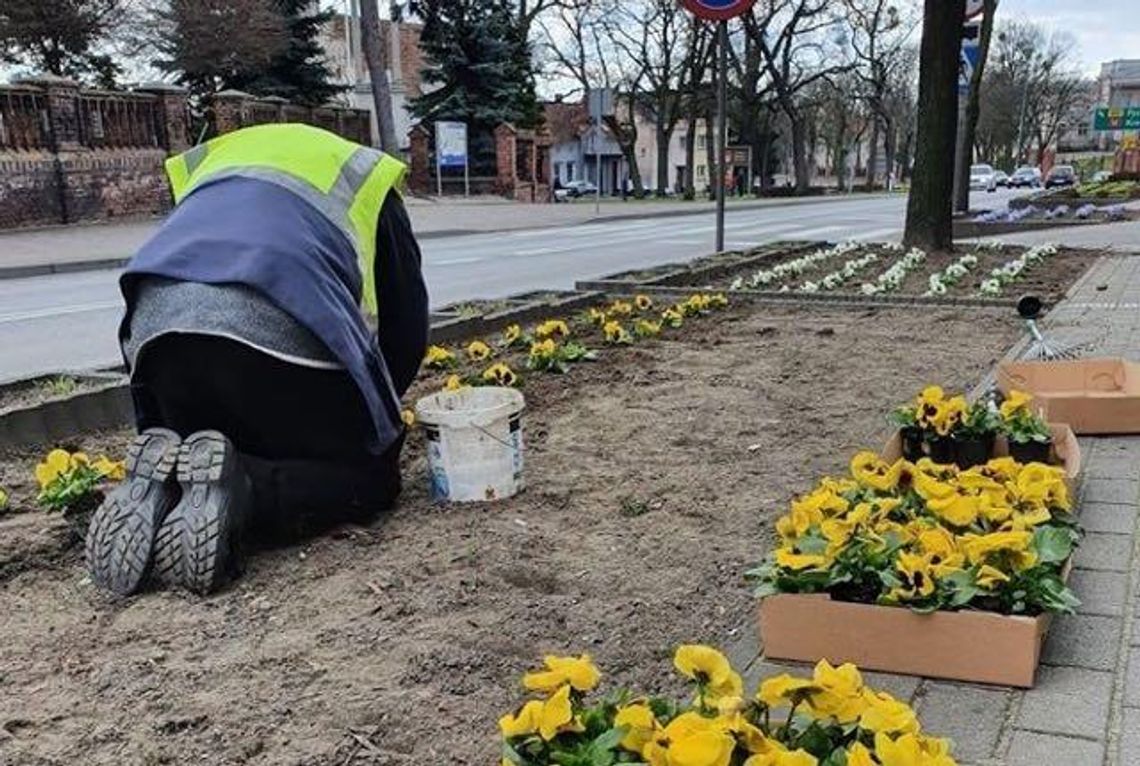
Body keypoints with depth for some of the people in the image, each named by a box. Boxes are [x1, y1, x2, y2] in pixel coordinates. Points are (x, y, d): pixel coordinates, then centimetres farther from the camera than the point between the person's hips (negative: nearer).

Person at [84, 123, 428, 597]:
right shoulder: (365, 178, 28)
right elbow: (407, 323, 25)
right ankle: (237, 490, -13)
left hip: (156, 325, 5)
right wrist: (373, 413, 40)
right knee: (371, 474, 13)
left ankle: (159, 484, -5)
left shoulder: (213, 161, 40)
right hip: (280, 327, -5)